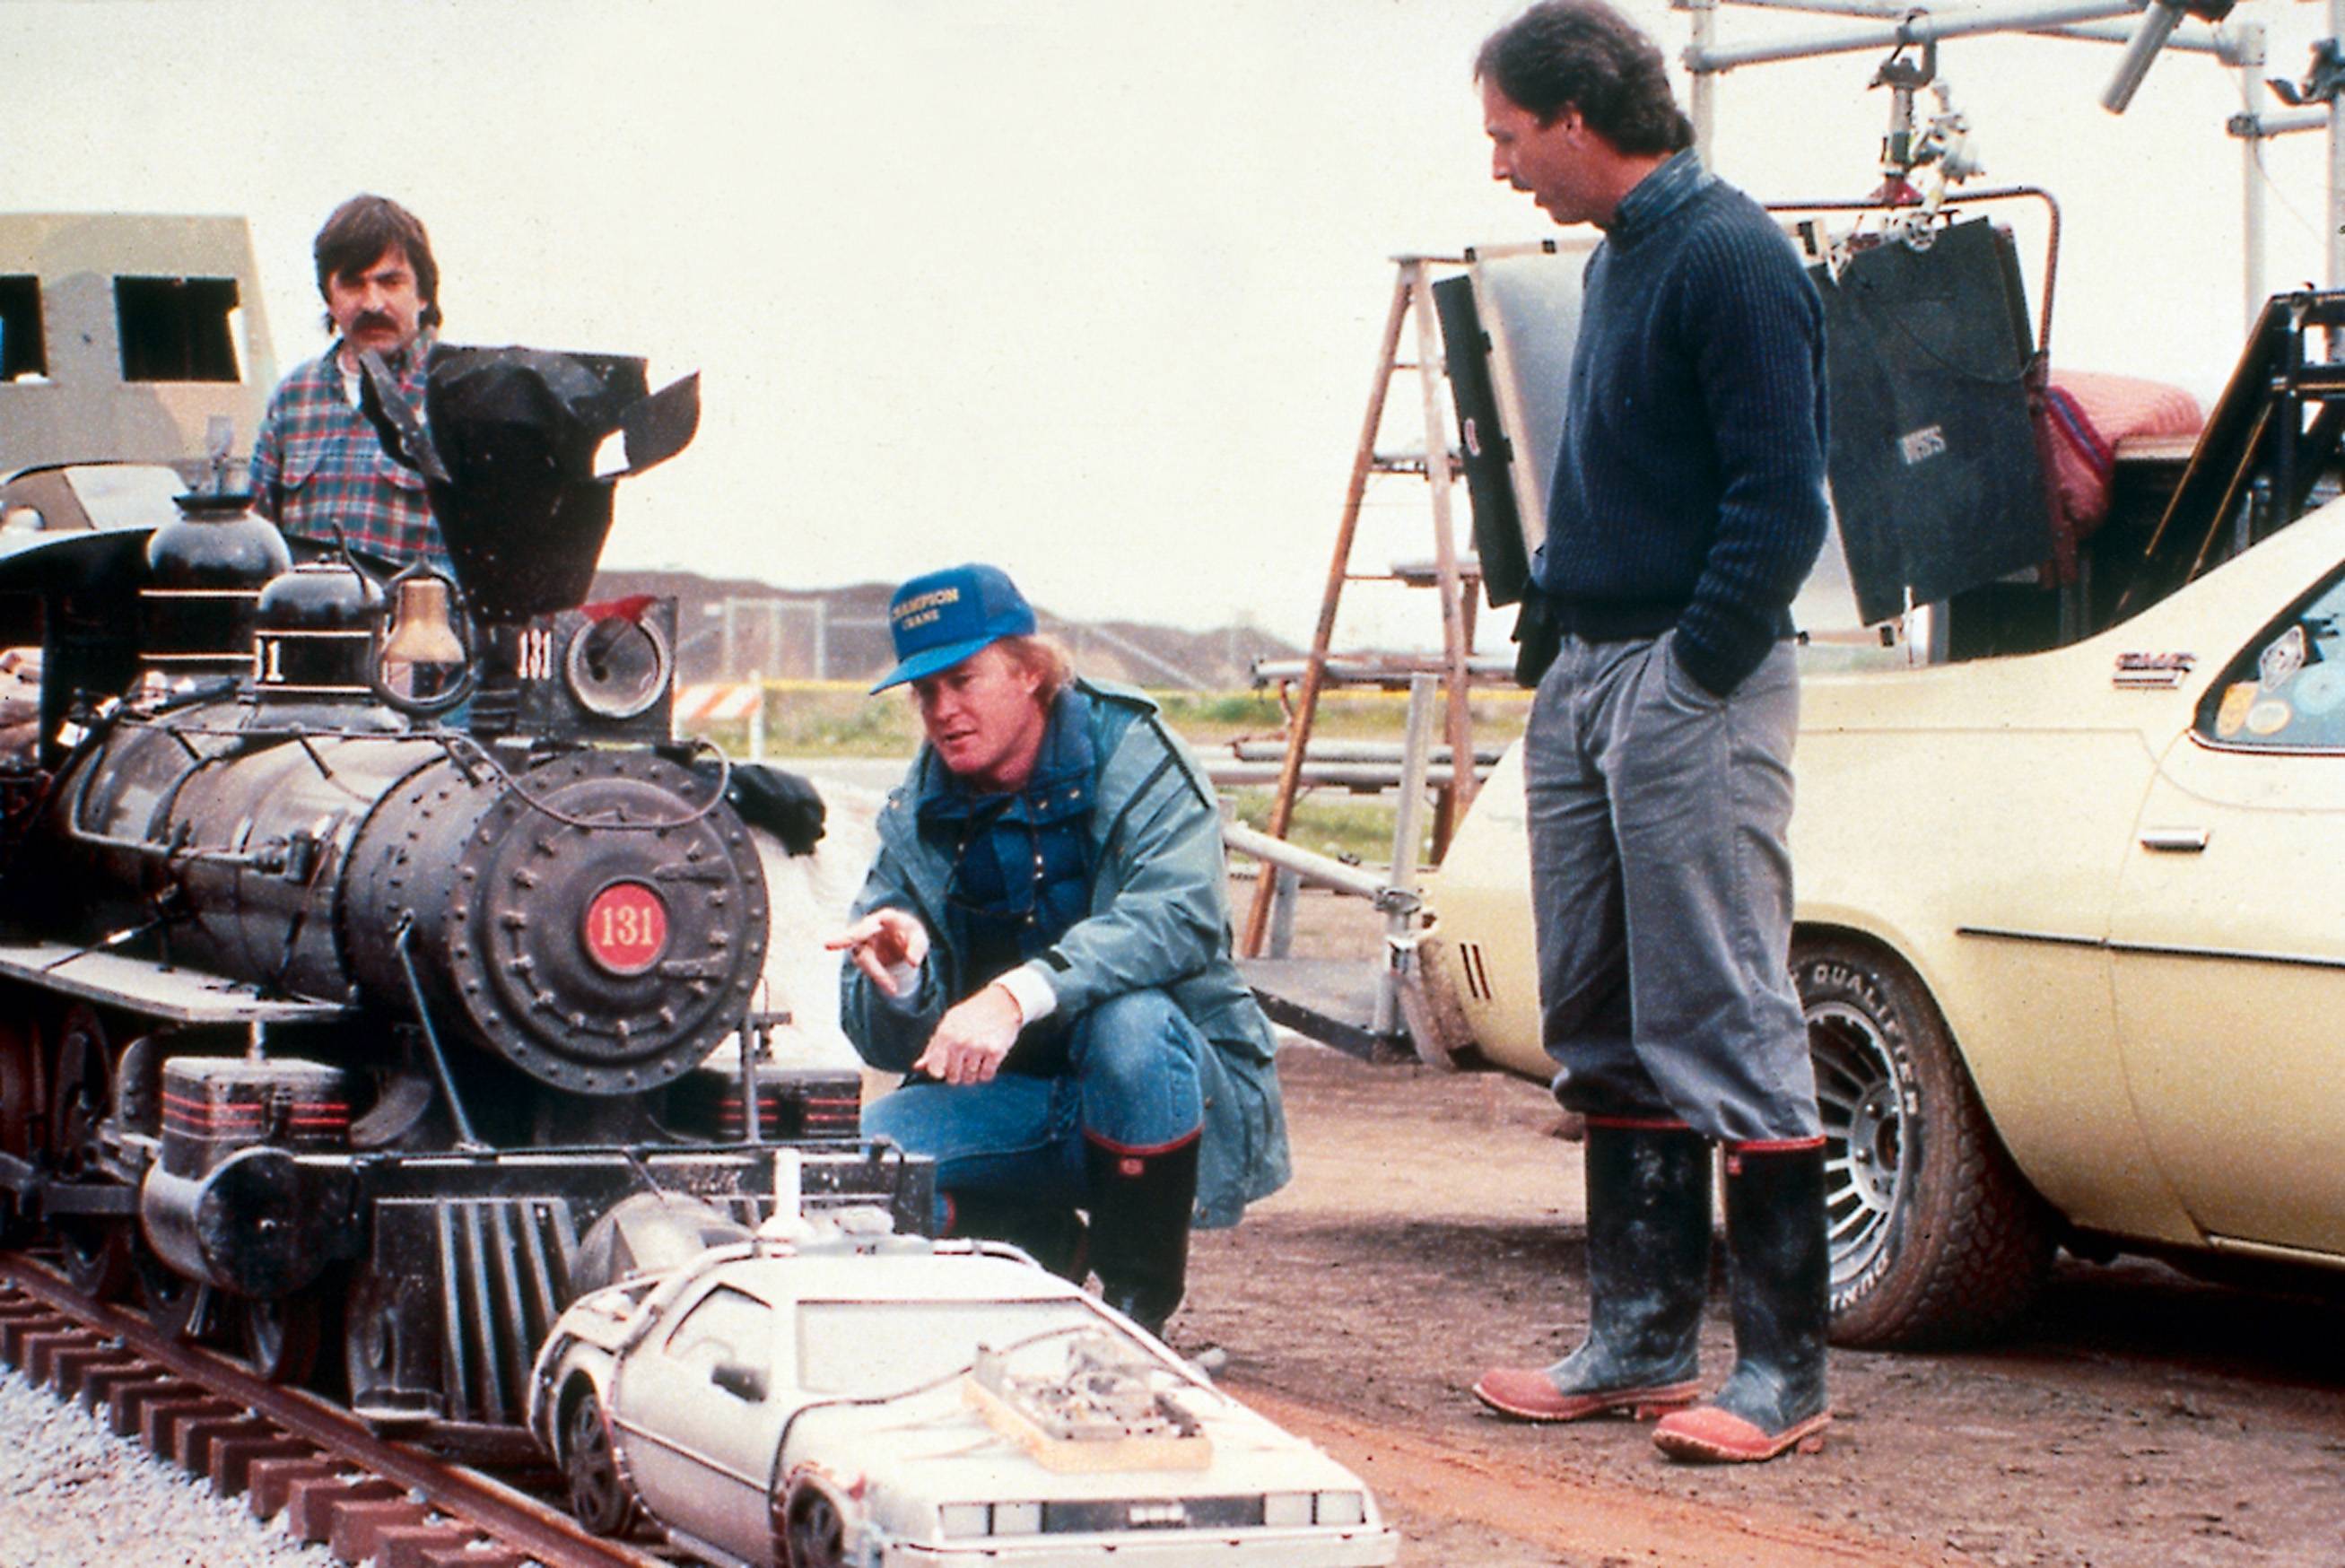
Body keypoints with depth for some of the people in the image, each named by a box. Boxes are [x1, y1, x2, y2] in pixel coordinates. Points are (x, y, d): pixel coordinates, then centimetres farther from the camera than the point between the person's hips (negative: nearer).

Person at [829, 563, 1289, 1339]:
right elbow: (893, 1044, -4)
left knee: (1129, 1019, -36)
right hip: (1018, 1105, 4)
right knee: (873, 1146, -23)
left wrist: (1019, 994, -45)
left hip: (1179, 1092, -4)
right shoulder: (918, 821, 2)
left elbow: (1180, 915, -31)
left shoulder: (1131, 757, -10)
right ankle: (1048, 1248, 8)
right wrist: (900, 974, -29)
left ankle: (1140, 1302, -18)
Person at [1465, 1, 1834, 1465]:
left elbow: (1780, 503, -18)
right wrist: (1574, 657, 13)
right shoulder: (1618, 259, 16)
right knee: (1606, 1028, 12)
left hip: (1695, 682, -10)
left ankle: (1785, 1373, -3)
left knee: (1726, 1022, -8)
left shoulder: (1729, 254, -13)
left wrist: (1691, 675, -18)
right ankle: (1642, 1339, 20)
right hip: (1590, 679, 10)